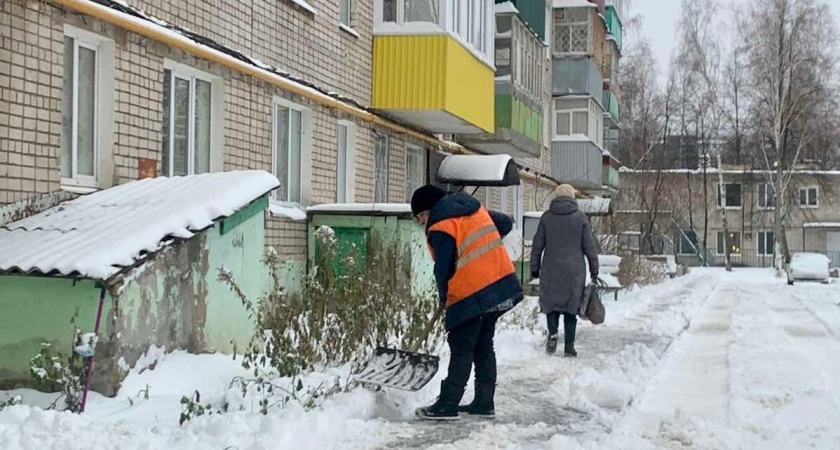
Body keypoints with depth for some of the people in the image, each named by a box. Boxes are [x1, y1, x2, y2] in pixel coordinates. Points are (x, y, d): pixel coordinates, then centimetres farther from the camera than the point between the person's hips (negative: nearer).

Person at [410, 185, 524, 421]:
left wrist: (444, 297, 8)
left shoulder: (440, 228, -11)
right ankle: (484, 403, 19)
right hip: (503, 284, 8)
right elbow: (505, 224, 24)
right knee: (484, 346, 15)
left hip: (472, 294, -8)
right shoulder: (475, 209, 13)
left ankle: (447, 405, 0)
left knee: (461, 349, -2)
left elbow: (444, 269, -9)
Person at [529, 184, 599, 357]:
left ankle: (552, 332, -12)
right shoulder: (581, 218, 1)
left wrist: (534, 269, 12)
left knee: (550, 302, 13)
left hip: (550, 270, 0)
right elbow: (589, 246, 1)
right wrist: (594, 270, 9)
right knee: (571, 307, 6)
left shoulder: (546, 218, 3)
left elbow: (537, 246, 5)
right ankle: (569, 346, 5)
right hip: (574, 271, 0)